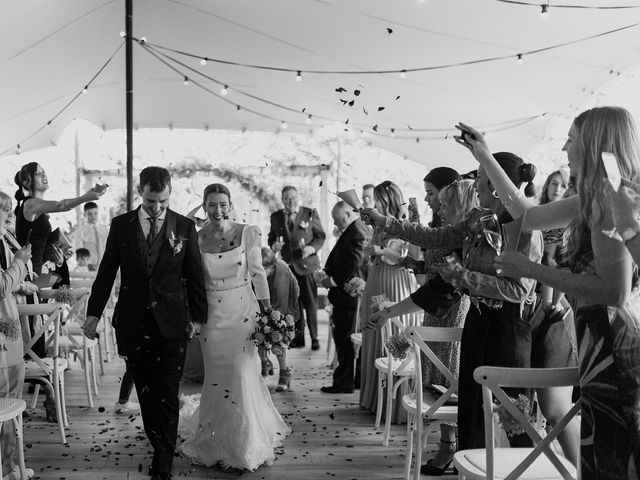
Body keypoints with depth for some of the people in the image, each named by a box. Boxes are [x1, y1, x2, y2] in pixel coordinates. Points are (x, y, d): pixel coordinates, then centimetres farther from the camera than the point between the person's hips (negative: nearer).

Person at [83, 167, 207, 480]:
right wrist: (93, 314, 2)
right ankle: (159, 445, 29)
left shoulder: (184, 227, 0)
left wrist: (198, 317, 4)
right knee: (146, 392, 11)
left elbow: (195, 275, 4)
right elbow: (106, 272, 5)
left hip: (172, 324, -1)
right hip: (133, 323, 2)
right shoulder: (121, 225, 2)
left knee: (167, 395, -1)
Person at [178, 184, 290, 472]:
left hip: (242, 313, -1)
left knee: (243, 377, 0)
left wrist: (268, 312, -4)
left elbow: (258, 274, -2)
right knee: (216, 379, 10)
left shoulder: (247, 233, -5)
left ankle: (245, 445, 19)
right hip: (211, 316, 1)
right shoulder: (195, 239, -2)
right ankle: (217, 442, 31)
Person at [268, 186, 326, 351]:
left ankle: (314, 338, 12)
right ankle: (298, 337, 18)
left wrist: (312, 248, -15)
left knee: (311, 303, 2)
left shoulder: (310, 214, 0)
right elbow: (271, 238, 14)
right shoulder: (276, 217, 7)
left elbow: (321, 236, 3)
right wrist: (273, 245, -9)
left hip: (307, 264, -2)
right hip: (287, 265, 3)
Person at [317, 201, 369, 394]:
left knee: (344, 337, -3)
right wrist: (327, 274, 4)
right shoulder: (351, 230, 14)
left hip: (348, 293, -10)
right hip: (345, 293, 10)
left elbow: (353, 264, -24)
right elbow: (337, 257, 19)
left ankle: (344, 382, 6)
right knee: (342, 336, 15)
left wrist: (333, 280, -15)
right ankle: (343, 379, 24)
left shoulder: (357, 233, -19)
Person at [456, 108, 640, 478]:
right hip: (606, 341, 9)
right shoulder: (592, 199, 13)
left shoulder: (609, 199, -15)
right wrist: (485, 157, 25)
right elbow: (528, 215, 24)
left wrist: (533, 271, -16)